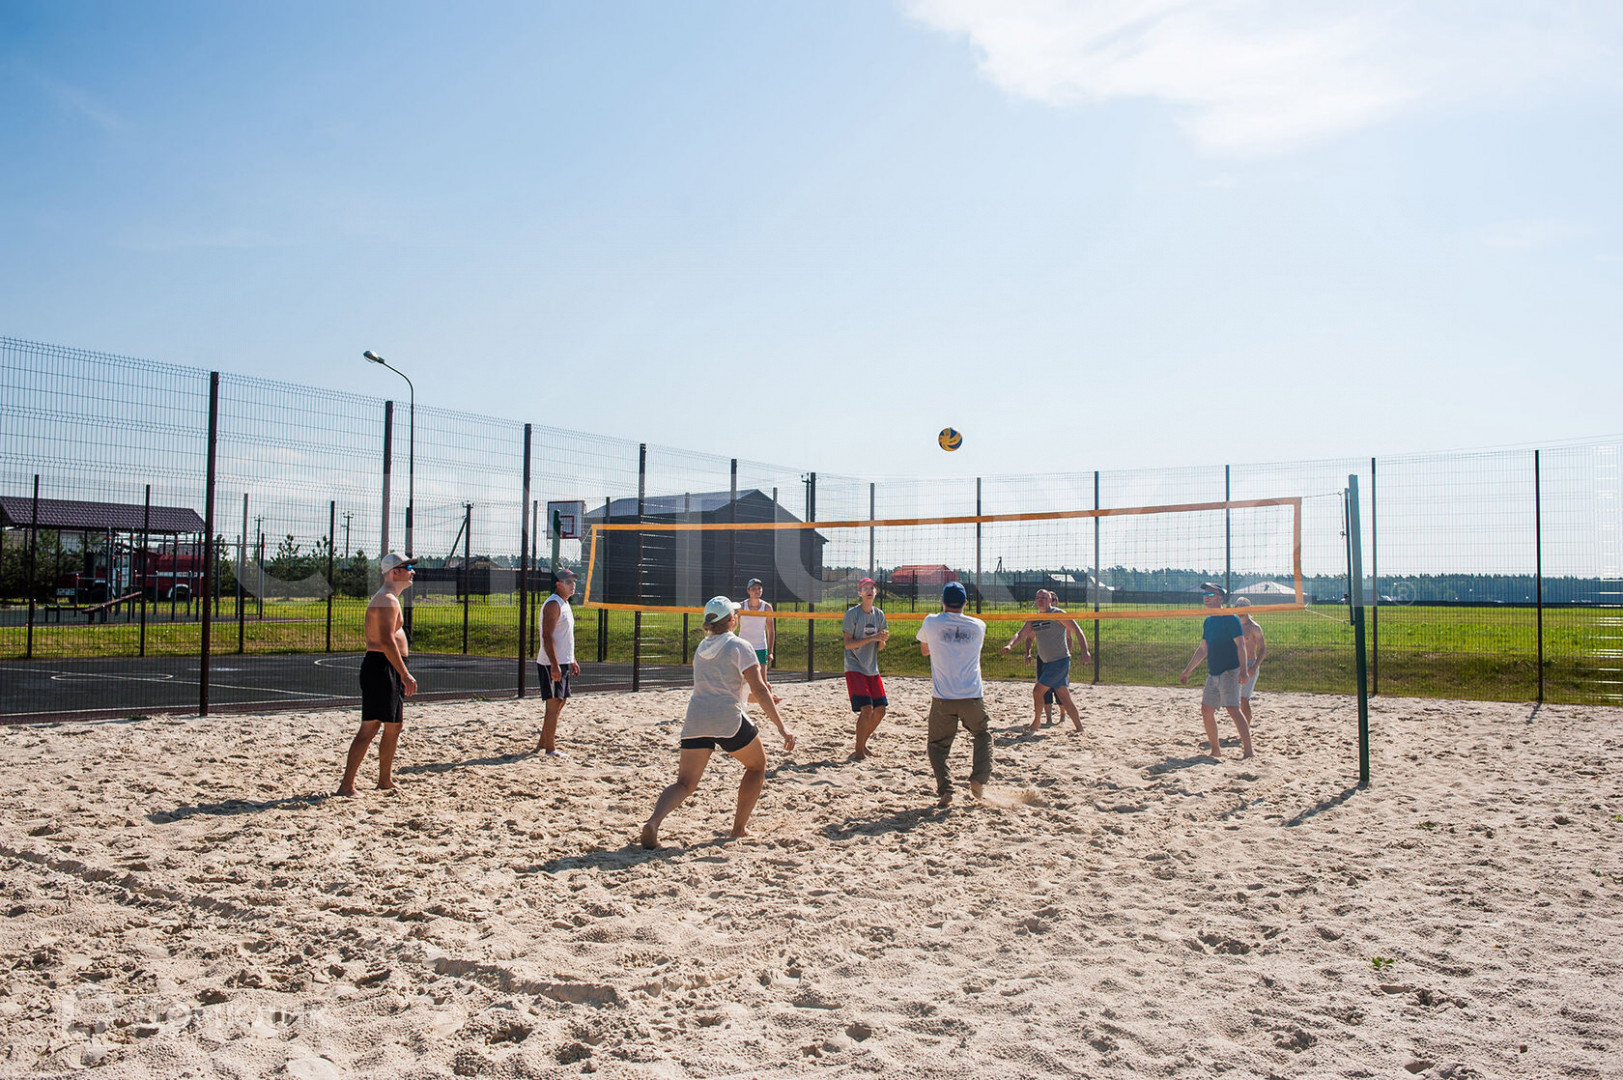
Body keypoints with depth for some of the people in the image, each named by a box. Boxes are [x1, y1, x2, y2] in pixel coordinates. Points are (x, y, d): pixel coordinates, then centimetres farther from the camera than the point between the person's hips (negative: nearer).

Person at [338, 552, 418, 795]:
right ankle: (347, 785, -8)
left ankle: (385, 780, 26)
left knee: (395, 725, 16)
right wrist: (405, 675, -25)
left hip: (387, 669, 11)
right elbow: (387, 641, -24)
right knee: (369, 728, -10)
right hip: (382, 667, -11)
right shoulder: (387, 600, -14)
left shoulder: (387, 599, 20)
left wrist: (402, 675, 24)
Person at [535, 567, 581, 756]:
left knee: (560, 702, 14)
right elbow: (547, 636, -21)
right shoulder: (553, 604, -14)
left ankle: (543, 742, 23)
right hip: (552, 664, -10)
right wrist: (554, 665, -26)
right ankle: (549, 748, -2)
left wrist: (572, 661, 23)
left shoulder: (564, 604, 17)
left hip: (563, 663, 10)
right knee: (554, 704, -7)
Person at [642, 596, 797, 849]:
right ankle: (738, 828, 19)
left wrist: (765, 700, 39)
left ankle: (653, 821, -18)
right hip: (728, 720, -5)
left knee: (685, 783, 8)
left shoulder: (701, 648, 18)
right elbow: (759, 690, -11)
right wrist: (781, 726, -9)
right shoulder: (739, 646, -3)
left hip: (695, 721, 5)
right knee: (757, 765, 20)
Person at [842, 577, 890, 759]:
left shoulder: (879, 614, 8)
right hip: (855, 668, -6)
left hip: (872, 669, 6)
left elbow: (880, 647, 11)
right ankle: (858, 750, -1)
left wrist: (883, 640, -13)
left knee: (880, 710, 5)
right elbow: (848, 644, -13)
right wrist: (873, 637, -20)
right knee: (866, 709, -15)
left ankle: (863, 742, 25)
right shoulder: (852, 614, -9)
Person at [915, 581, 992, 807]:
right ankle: (978, 778, 10)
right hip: (972, 697, 1)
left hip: (942, 698, -1)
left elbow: (924, 650, 17)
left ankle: (945, 791, -2)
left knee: (938, 745, 13)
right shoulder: (978, 626, 4)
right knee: (983, 734, 26)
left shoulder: (931, 622, -1)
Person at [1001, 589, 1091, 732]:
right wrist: (1010, 645, -13)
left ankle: (1037, 721, 9)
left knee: (1037, 690, -9)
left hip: (1060, 661, -7)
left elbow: (1077, 631, -9)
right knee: (1064, 697, 8)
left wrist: (1084, 651, -18)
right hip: (1044, 660, 7)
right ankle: (1079, 728, 14)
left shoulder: (1058, 614, -7)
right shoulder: (1033, 619, 12)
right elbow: (1021, 634, 7)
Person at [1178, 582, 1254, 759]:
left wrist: (1243, 670, -24)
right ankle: (1215, 750, 17)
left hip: (1229, 671, -8)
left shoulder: (1230, 618, -8)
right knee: (1206, 711, 7)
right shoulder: (1208, 621, 15)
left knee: (1233, 709, -16)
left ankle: (1248, 750, -13)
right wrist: (1188, 671, 25)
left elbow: (1240, 645, -14)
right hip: (1212, 673, 8)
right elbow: (1203, 649, 23)